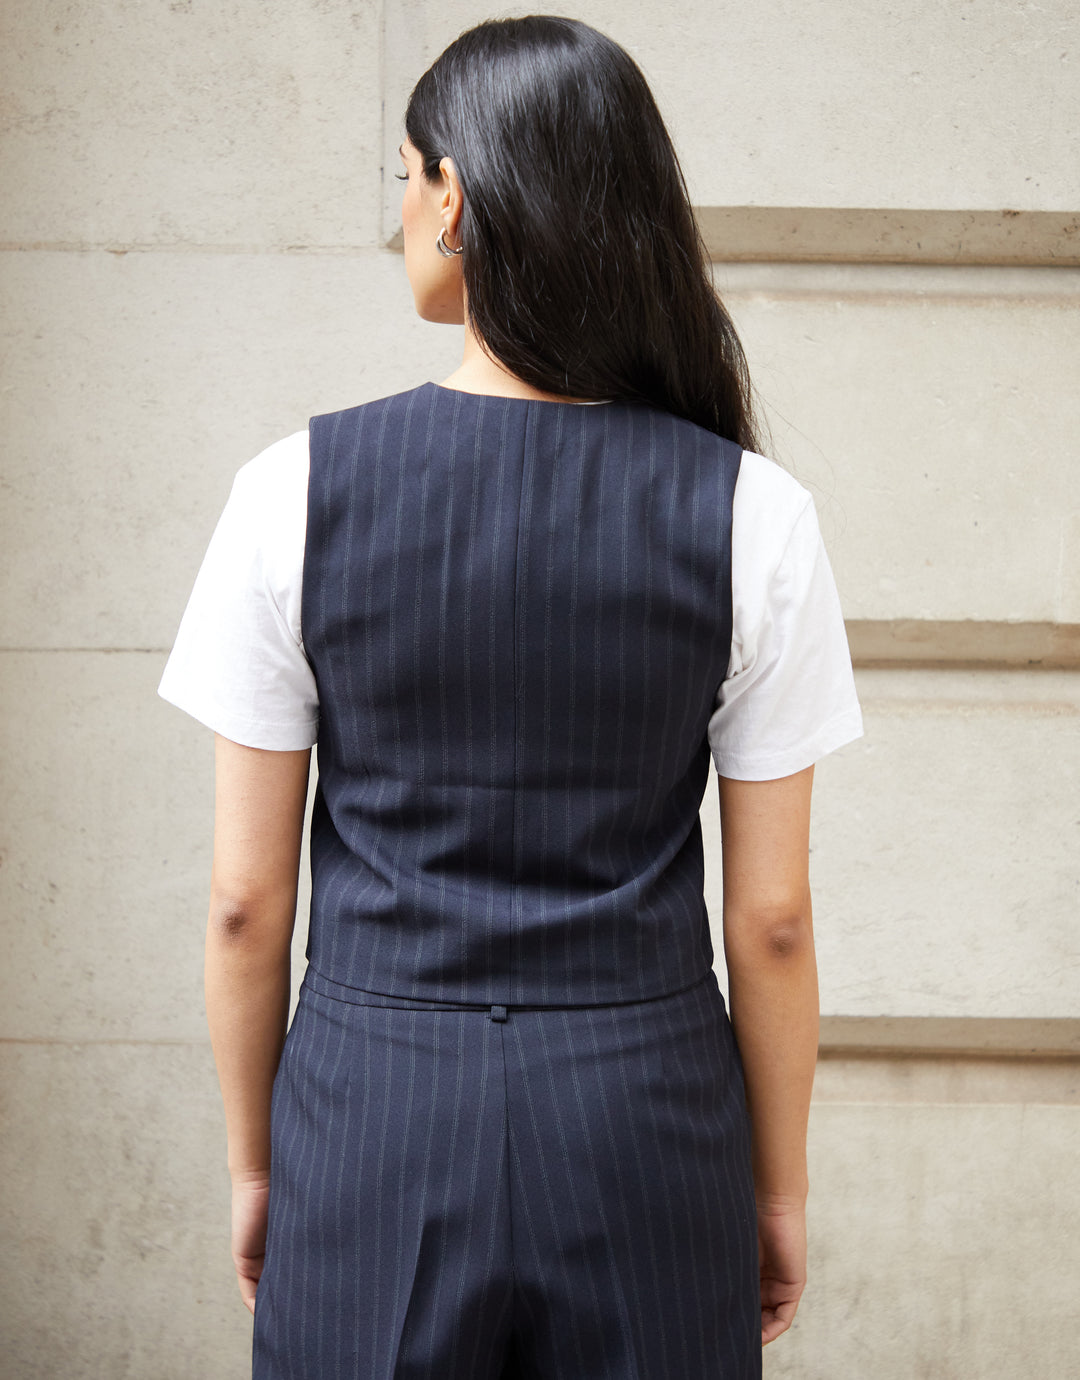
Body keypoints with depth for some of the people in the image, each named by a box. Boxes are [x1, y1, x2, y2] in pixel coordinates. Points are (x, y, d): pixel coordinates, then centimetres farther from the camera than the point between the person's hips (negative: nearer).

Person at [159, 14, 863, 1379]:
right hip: (644, 1113, 1)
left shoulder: (296, 491, -9)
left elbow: (246, 899, -4)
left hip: (373, 1109, 0)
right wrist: (779, 1185, 10)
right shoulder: (751, 515, -8)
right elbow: (772, 919, -4)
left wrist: (254, 1160, 11)